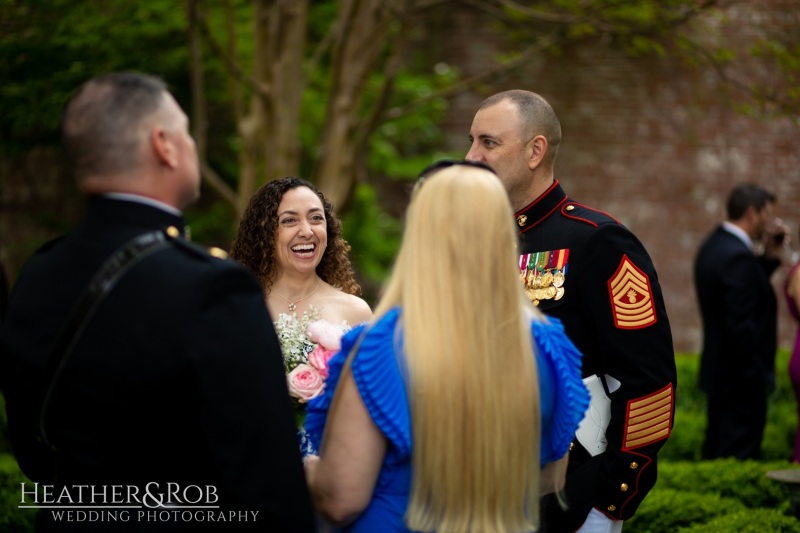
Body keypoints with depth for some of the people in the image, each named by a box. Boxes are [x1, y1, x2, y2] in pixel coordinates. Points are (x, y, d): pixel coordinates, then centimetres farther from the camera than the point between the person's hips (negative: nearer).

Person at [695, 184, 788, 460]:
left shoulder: (713, 245, 9)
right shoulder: (737, 256, -21)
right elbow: (741, 325, -24)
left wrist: (770, 257, 8)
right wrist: (756, 375, -18)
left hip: (719, 370, 10)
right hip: (740, 376, -10)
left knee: (717, 450, 16)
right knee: (740, 454, -5)